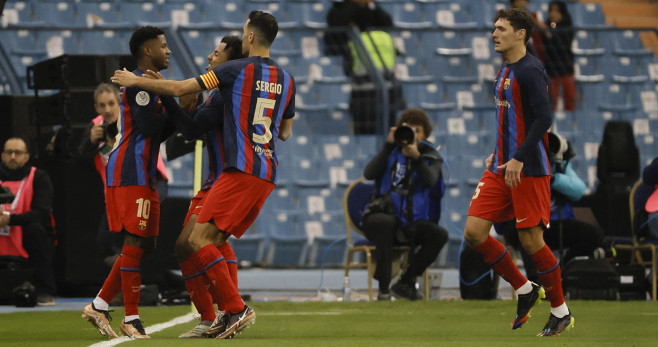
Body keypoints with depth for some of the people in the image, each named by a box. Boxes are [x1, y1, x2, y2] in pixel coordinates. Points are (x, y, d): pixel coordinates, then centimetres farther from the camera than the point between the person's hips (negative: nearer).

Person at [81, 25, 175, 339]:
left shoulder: (147, 83, 22)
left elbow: (156, 134, 22)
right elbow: (148, 127, -20)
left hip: (141, 176, 11)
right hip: (131, 172, -11)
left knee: (142, 245, 10)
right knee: (136, 242, -10)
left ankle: (99, 305, 13)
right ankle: (131, 319, -10)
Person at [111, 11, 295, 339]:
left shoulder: (236, 69, -6)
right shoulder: (286, 79, 13)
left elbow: (178, 89, -3)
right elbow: (285, 132, 25)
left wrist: (136, 80, 9)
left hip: (241, 170, -8)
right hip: (267, 176, 8)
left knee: (200, 238, -8)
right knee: (215, 241, 14)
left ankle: (237, 308, -17)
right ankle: (230, 314, 8)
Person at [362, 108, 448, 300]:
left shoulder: (430, 157, 10)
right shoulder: (392, 153, 8)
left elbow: (430, 181, -13)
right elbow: (368, 174, -11)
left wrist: (416, 157, -29)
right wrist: (389, 146, -16)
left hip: (412, 223, 2)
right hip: (384, 215, -2)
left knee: (440, 235, -25)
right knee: (386, 222, -38)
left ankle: (405, 281, -11)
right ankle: (383, 288, -31)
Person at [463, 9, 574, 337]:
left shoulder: (530, 70, -13)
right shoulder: (504, 71, 15)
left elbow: (543, 119, -21)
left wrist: (519, 158, -25)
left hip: (529, 170, -9)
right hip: (501, 169, 9)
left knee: (531, 241, -4)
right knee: (474, 232, -1)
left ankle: (561, 311, 13)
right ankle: (525, 290, 14)